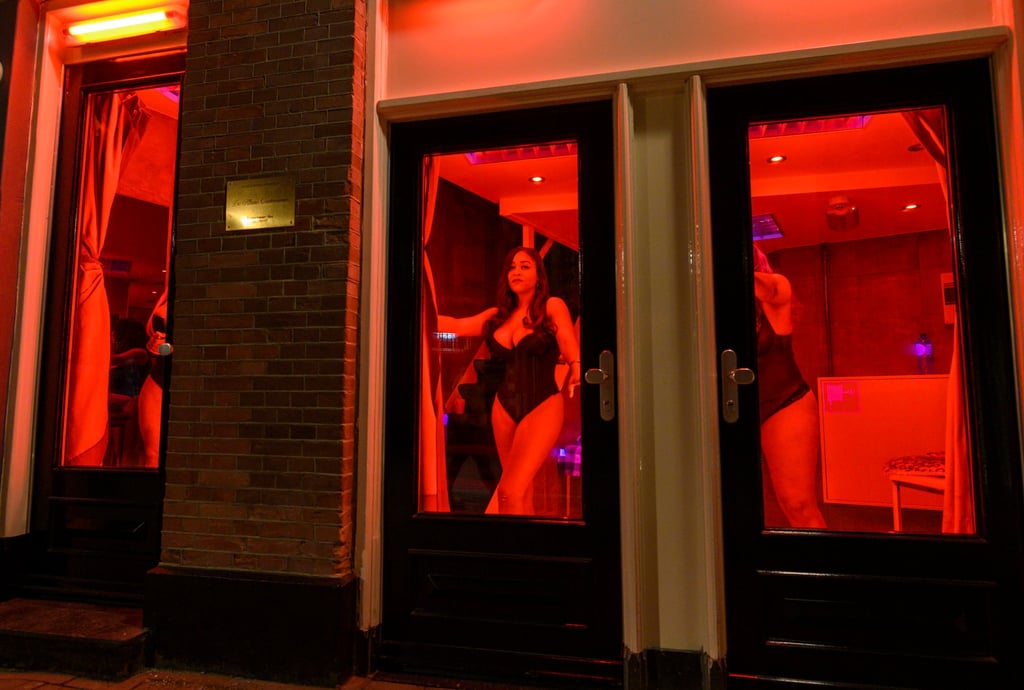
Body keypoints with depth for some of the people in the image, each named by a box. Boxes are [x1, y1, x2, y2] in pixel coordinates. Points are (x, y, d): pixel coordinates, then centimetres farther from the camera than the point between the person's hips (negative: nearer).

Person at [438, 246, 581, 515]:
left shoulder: (552, 306, 0)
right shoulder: (498, 315, 13)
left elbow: (570, 346, -13)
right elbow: (455, 325, 9)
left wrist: (576, 368, -34)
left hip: (543, 406, -5)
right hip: (504, 408, 5)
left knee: (509, 490, -15)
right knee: (521, 492, 11)